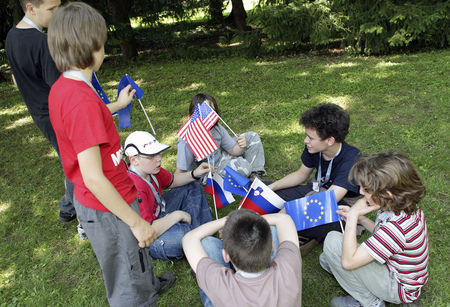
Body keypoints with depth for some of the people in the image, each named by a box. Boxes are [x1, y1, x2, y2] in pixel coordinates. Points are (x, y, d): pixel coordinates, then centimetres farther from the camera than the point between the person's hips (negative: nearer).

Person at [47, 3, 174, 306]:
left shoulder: (60, 88, 0)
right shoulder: (82, 100, -31)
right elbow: (93, 178, -31)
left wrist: (119, 104, 29)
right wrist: (136, 222, -23)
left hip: (93, 200, 10)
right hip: (107, 208, -10)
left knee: (136, 252, 35)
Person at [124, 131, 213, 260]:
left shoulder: (151, 169, -9)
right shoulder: (135, 188, -36)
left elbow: (172, 181, 12)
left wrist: (194, 174, -5)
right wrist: (177, 215, -27)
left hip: (161, 216, 10)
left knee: (192, 188, 14)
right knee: (188, 234, -38)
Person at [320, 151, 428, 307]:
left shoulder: (396, 226, -36)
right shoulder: (404, 208, -8)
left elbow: (348, 262, -32)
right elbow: (383, 236, 12)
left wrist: (353, 215, -26)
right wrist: (360, 218, -4)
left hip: (398, 288, -8)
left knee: (333, 240, -20)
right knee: (326, 259, 11)